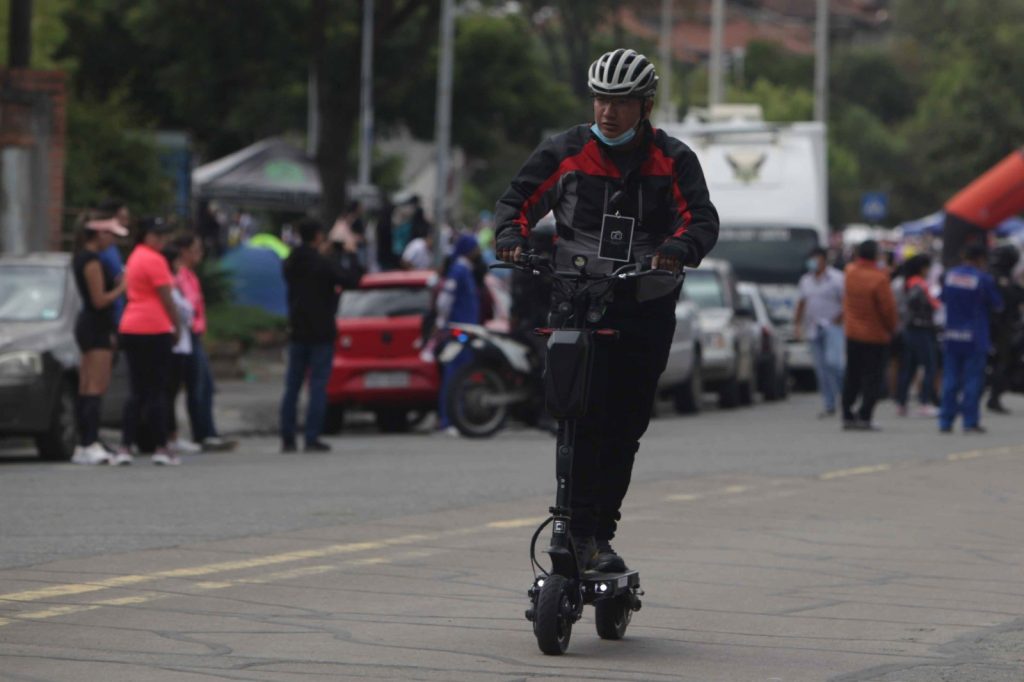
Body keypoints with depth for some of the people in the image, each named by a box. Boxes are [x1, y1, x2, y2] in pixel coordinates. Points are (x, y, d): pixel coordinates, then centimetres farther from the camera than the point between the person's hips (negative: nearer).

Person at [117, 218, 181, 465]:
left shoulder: (135, 257, 17)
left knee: (137, 391, 8)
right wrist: (177, 326, 0)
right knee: (157, 391, -3)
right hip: (154, 329, -8)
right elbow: (166, 298, -10)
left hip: (130, 328, 8)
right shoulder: (155, 260, -10)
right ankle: (160, 448, -1)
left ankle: (125, 447, 1)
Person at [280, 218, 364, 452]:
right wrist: (351, 253, 0)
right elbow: (352, 279, -13)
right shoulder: (325, 265, -14)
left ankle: (287, 439, 6)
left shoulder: (291, 264, 5)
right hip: (321, 333, -5)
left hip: (297, 333, 5)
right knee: (318, 386, -3)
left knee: (292, 386, 8)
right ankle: (311, 438, -7)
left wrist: (320, 254, 27)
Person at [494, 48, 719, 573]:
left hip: (646, 309, 2)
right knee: (586, 414, -16)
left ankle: (601, 534, 14)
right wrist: (511, 236, -13)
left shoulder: (672, 160, 4)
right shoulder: (564, 152, 5)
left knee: (625, 425, 5)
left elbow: (702, 219, -5)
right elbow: (519, 199, 9)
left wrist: (678, 249, -27)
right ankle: (579, 530, -16)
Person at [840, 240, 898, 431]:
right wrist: (891, 327, 1)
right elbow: (888, 308, -17)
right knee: (872, 377, 1)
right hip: (875, 335, -6)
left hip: (852, 334, 6)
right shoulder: (879, 279, -21)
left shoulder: (850, 272, -3)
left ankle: (847, 416, 15)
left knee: (851, 376, 14)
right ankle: (864, 417, -4)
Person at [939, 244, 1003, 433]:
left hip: (951, 337, 4)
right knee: (973, 380, 1)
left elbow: (943, 299, 15)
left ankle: (945, 421, 7)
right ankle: (970, 421, -1)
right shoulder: (984, 279, -10)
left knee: (950, 379, 8)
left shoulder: (949, 275, 3)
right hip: (975, 338, -4)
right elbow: (997, 306, -2)